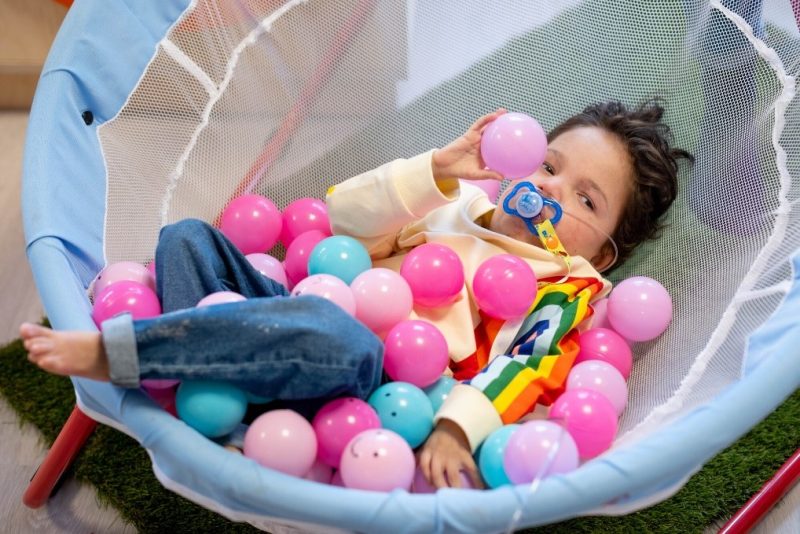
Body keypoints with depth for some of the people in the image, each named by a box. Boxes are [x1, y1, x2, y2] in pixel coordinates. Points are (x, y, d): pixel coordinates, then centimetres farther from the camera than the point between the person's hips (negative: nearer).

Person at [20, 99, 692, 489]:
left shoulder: (565, 289, 10)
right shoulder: (460, 201, 28)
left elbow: (525, 367, -10)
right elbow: (345, 215, 17)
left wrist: (457, 425, -30)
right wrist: (437, 168, 4)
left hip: (378, 368, -7)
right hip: (303, 310, 7)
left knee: (333, 335, -42)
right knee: (189, 236, 3)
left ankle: (113, 349, -38)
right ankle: (203, 375, -24)